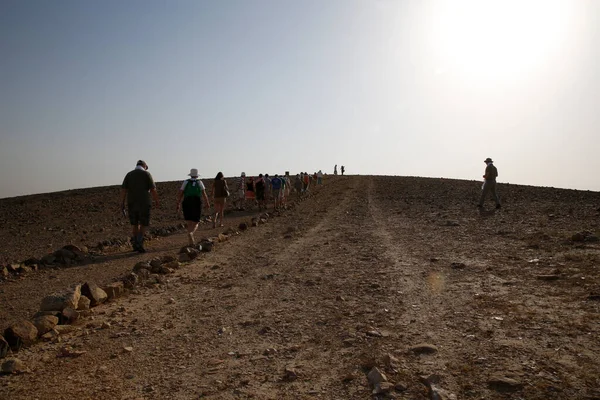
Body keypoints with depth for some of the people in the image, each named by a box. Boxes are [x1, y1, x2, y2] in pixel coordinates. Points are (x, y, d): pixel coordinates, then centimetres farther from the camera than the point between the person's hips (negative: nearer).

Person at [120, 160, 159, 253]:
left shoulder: (129, 174, 7)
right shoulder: (147, 174, -2)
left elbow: (123, 190, -1)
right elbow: (153, 190, -6)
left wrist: (122, 204, 1)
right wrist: (157, 201, 5)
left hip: (131, 203, 3)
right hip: (144, 203, -3)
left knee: (134, 224, 16)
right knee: (143, 224, 6)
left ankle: (135, 244, 14)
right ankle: (139, 243, -9)